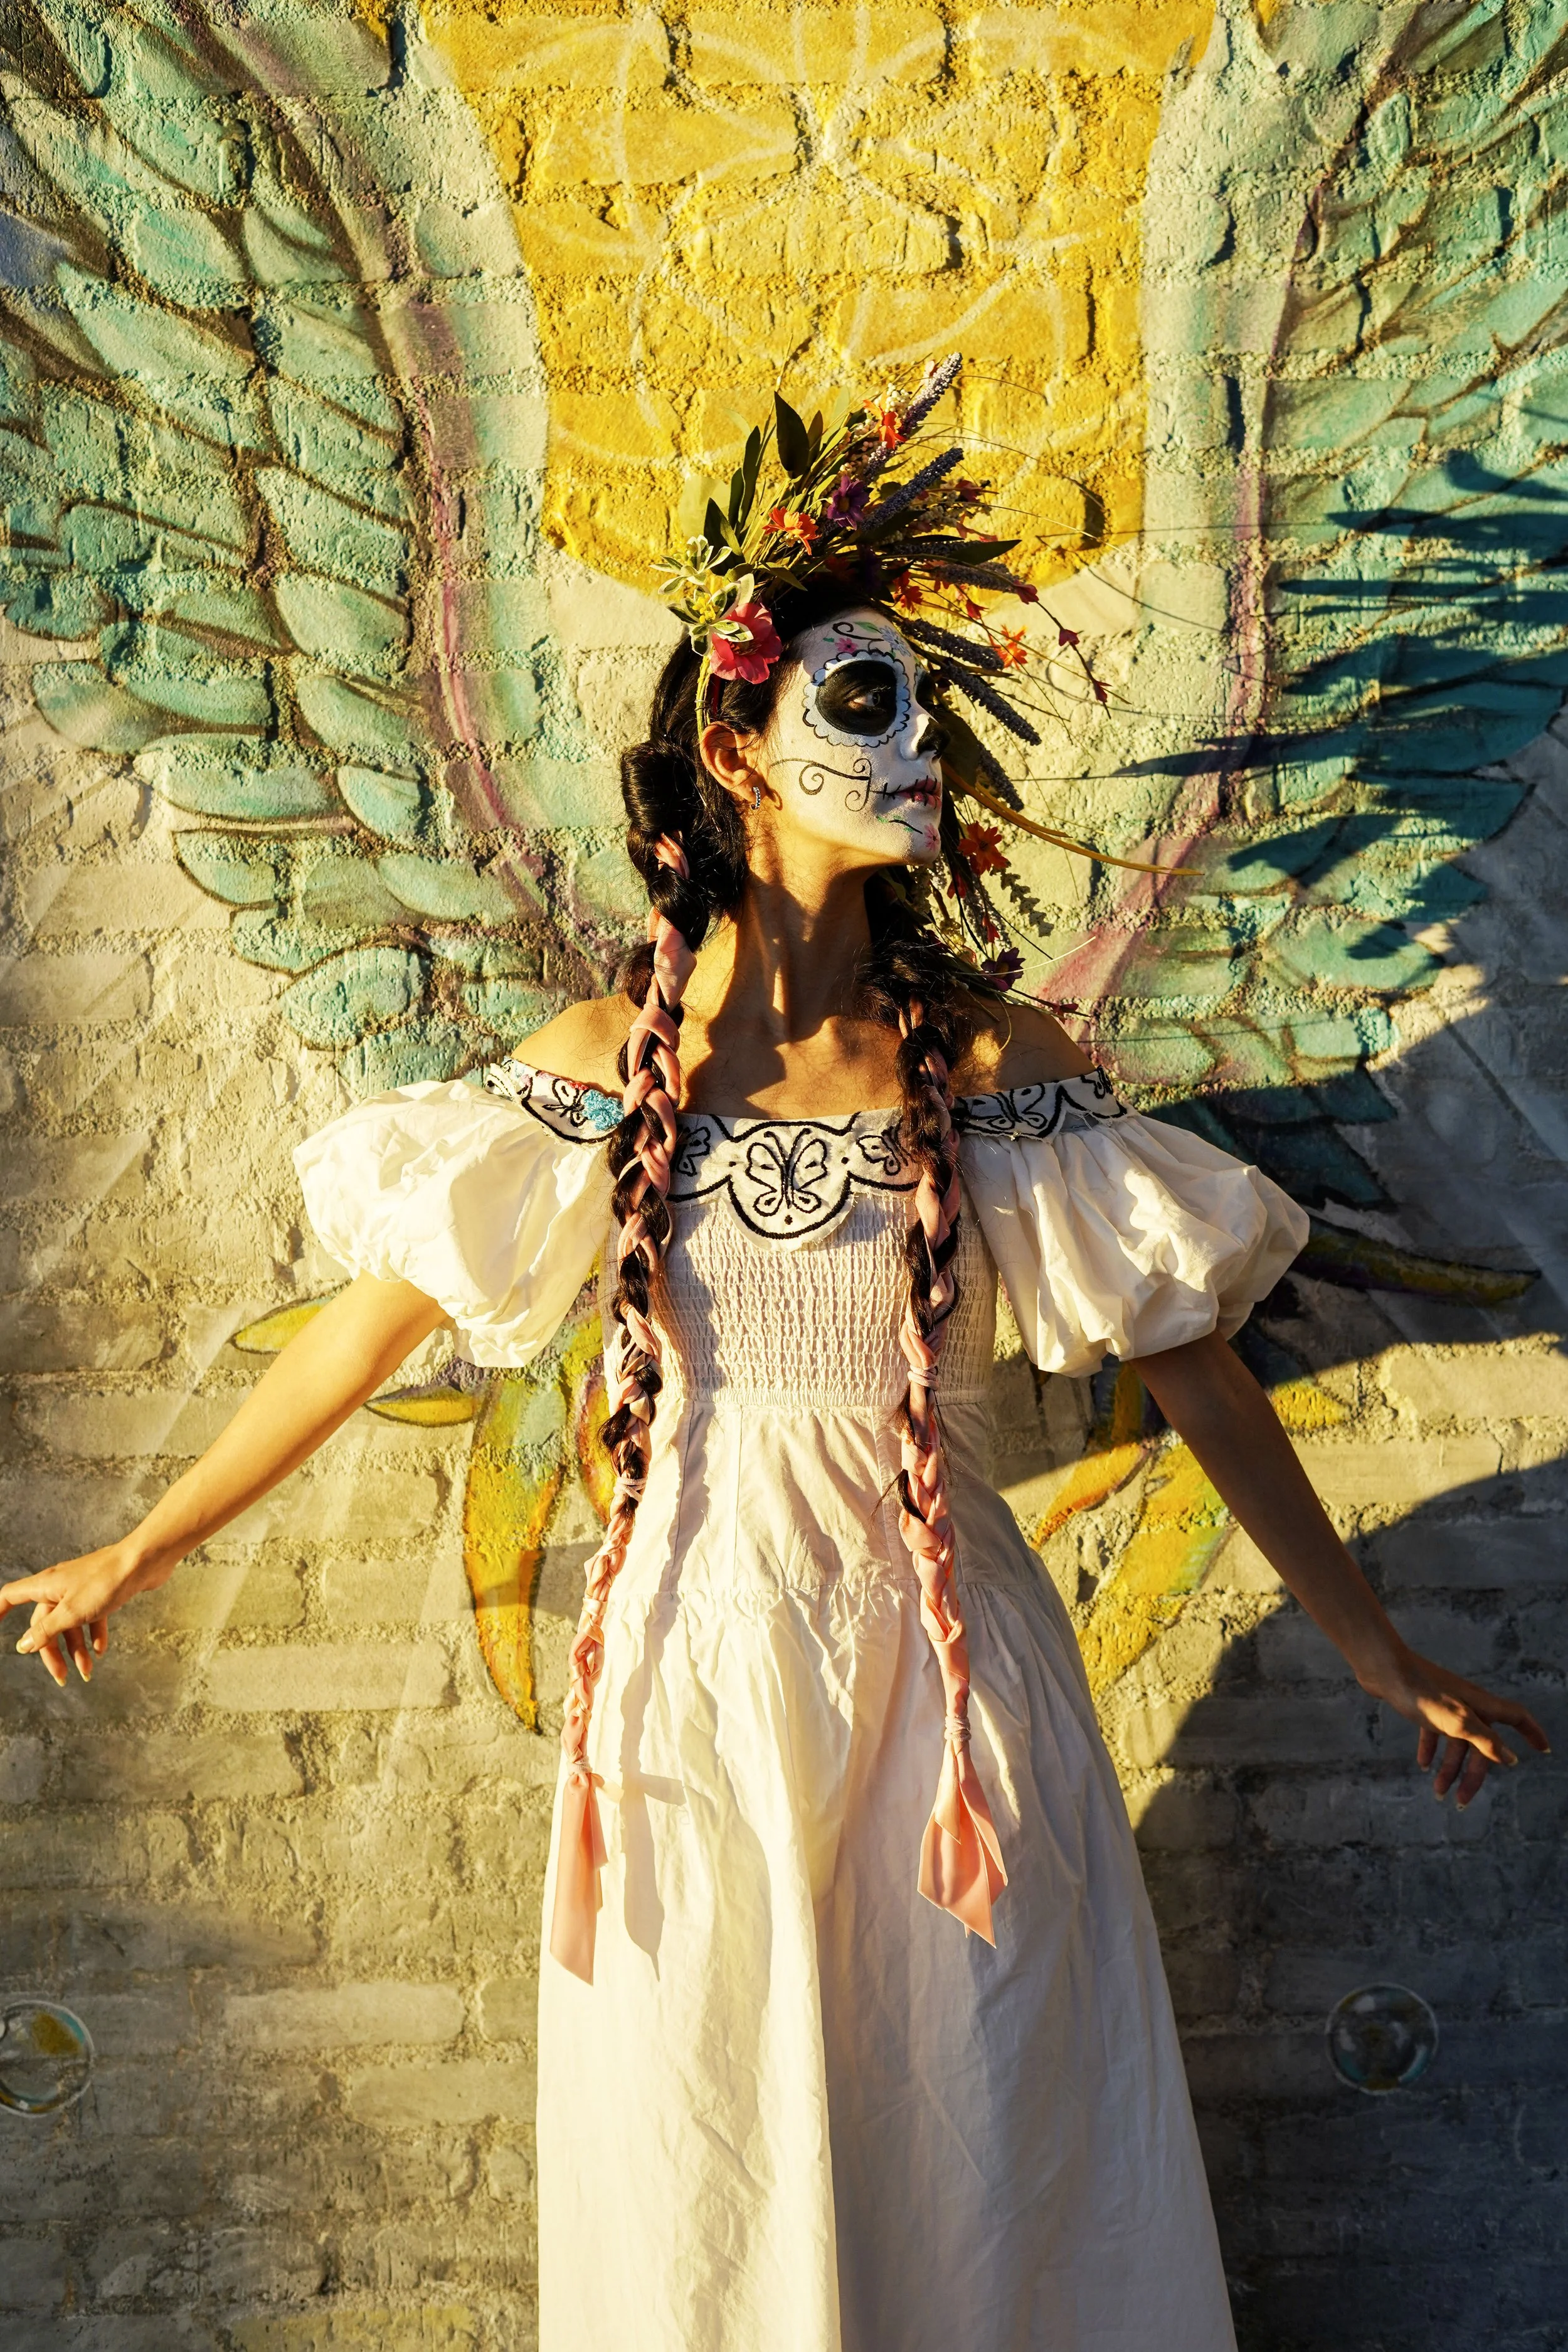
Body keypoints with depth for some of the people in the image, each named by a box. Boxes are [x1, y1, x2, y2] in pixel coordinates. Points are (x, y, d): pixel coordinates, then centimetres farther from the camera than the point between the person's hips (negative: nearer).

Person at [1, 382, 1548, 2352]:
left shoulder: (996, 1068, -7)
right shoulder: (608, 1064, -7)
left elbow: (1192, 1369, -3)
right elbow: (372, 1323, 1)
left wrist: (1379, 1653, 1)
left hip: (939, 1663, 0)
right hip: (694, 1668, 0)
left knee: (984, 2145, 14)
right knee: (707, 2159, 16)